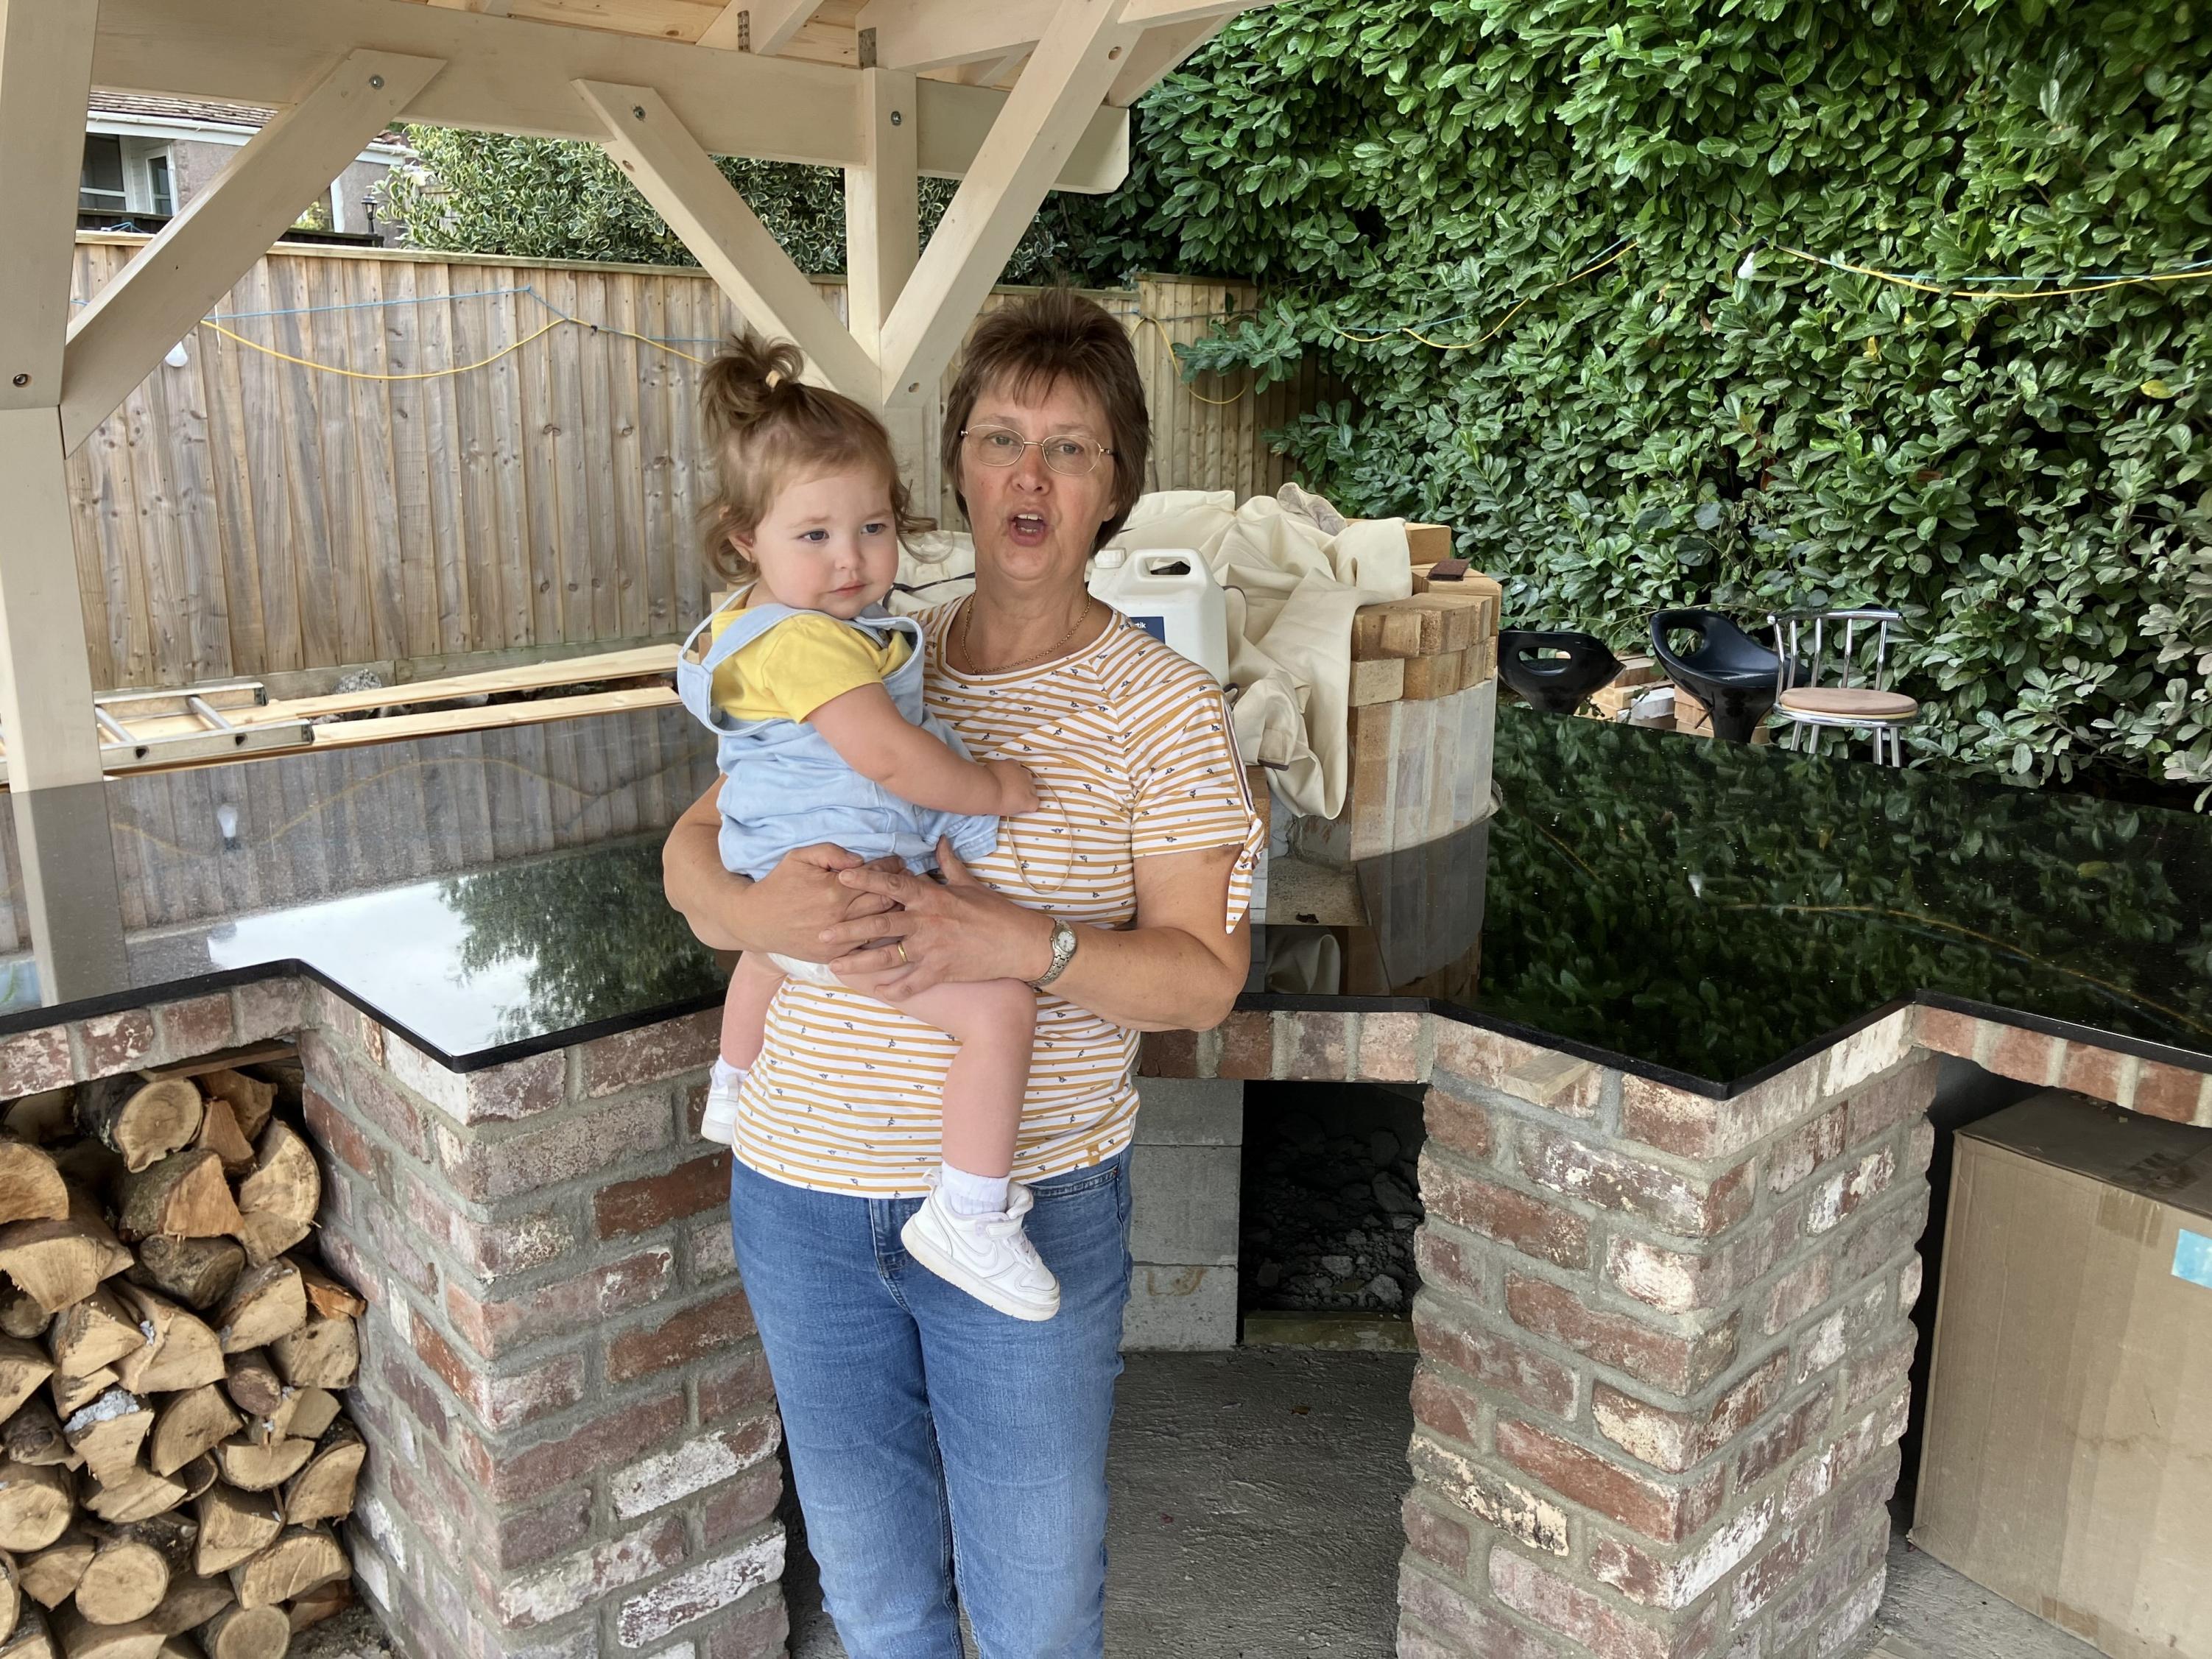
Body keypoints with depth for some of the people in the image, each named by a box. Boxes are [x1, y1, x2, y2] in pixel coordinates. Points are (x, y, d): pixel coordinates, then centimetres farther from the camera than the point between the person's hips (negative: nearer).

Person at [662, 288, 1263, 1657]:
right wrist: (756, 910, -18)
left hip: (1031, 1206, -3)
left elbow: (1204, 974, -12)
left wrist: (1022, 942, -29)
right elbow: (691, 849, 5)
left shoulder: (1164, 706, -8)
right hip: (803, 1189, 4)